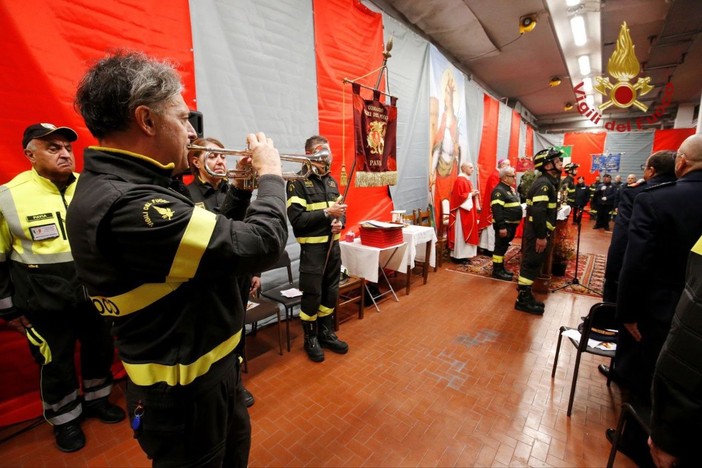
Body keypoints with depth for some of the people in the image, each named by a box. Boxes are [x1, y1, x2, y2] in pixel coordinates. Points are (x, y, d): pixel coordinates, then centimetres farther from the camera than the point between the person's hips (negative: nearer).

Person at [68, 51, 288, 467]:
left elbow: (209, 229, 11)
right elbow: (260, 244, -33)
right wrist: (270, 175, -16)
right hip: (185, 389, -8)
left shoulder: (123, 187, 2)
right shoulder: (123, 205, -32)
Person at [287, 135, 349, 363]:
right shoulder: (297, 182, -10)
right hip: (312, 248, -6)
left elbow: (340, 210, 16)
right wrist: (327, 213, -21)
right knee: (312, 294, 5)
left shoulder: (331, 181, 11)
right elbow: (296, 219, -19)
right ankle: (310, 338, 26)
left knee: (331, 292, 16)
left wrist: (340, 221, -6)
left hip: (333, 245, 7)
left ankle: (327, 333, 34)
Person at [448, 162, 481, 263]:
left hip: (468, 210, 11)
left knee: (467, 232, 12)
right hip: (462, 211, -11)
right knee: (461, 234, -5)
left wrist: (474, 193, 6)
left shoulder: (467, 180, 16)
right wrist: (471, 194, -17)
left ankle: (463, 255, 18)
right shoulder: (460, 180, -15)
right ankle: (459, 256, 2)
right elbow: (458, 196, -23)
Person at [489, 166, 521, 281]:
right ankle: (497, 271, 5)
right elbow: (497, 210, -24)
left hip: (511, 224, 10)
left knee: (504, 247, 16)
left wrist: (515, 223, 22)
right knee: (501, 247, -3)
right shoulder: (499, 190, -16)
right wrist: (501, 226, -27)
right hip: (504, 225, -10)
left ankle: (501, 268, 27)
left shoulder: (510, 189, 16)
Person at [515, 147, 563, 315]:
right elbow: (538, 212, -26)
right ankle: (523, 300, 5)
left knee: (533, 264, 15)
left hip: (540, 231, 10)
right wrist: (541, 236, -26)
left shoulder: (549, 181, 16)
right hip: (537, 232, -10)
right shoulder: (544, 183, -17)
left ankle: (526, 295, 26)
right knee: (531, 264, -4)